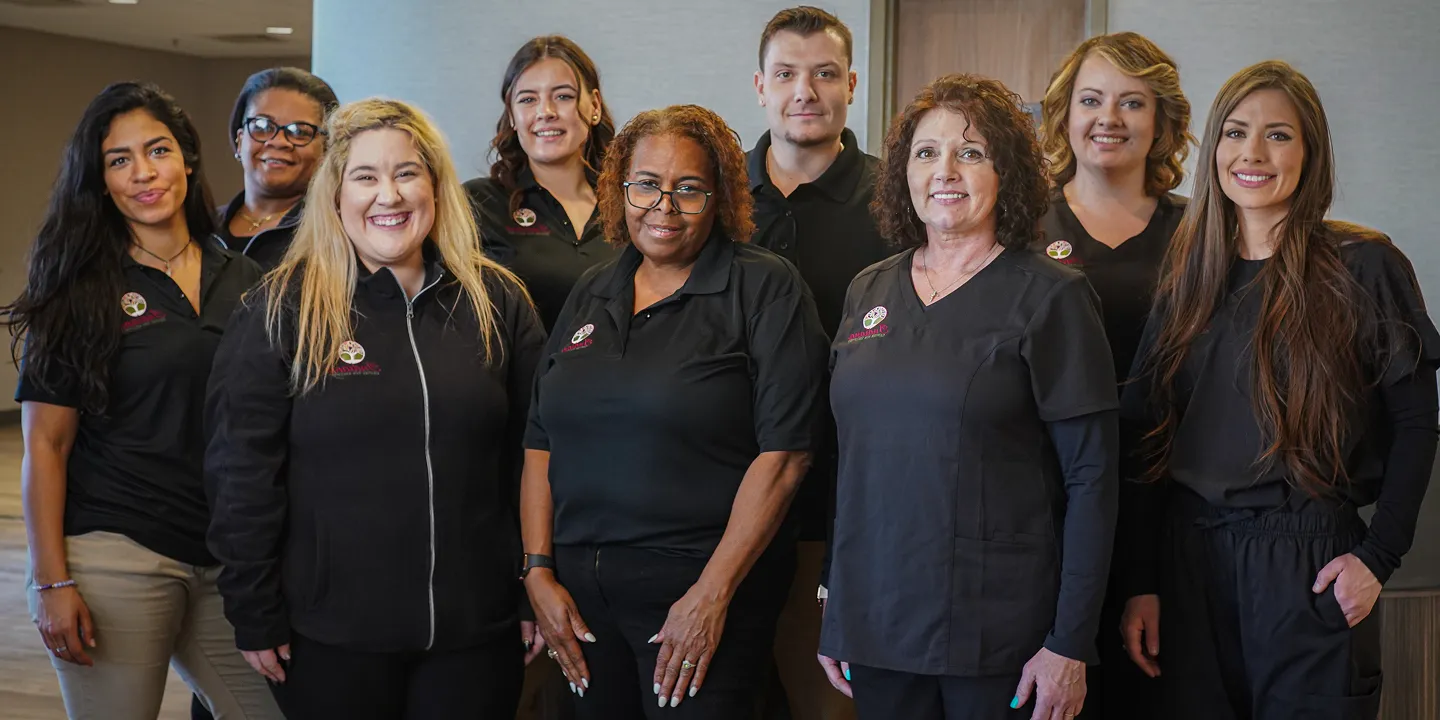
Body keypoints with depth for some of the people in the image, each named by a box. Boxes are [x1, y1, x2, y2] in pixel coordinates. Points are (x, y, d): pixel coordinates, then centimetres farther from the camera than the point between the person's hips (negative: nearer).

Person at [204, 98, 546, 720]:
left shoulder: (498, 302, 4)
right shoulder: (281, 311, -3)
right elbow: (243, 474, -4)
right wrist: (255, 618, -6)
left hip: (478, 630, 2)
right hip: (331, 635, -2)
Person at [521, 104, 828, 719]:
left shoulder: (766, 289, -5)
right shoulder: (590, 294, 13)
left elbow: (782, 454, -12)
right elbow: (541, 442, 13)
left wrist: (714, 594, -16)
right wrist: (538, 570, 2)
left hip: (703, 585, -5)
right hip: (580, 591, 5)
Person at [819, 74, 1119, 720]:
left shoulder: (1051, 296, -6)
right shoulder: (869, 292, 10)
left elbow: (1092, 476, -9)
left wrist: (1070, 643, -13)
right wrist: (832, 611, 11)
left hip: (998, 638, -4)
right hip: (874, 625, 5)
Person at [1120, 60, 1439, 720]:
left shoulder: (1364, 268, -3)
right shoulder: (1188, 276, 9)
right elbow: (1149, 433, 8)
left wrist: (1378, 556, -11)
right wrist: (1142, 580, 3)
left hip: (1310, 564, -3)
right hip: (1190, 559, 4)